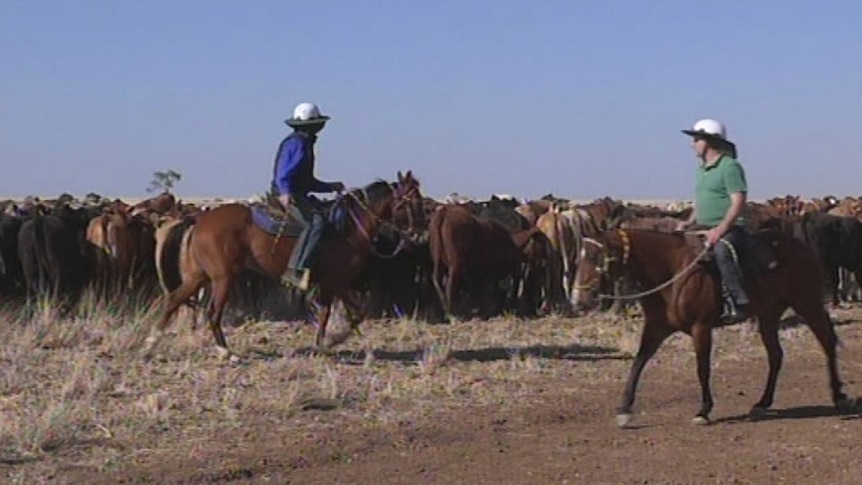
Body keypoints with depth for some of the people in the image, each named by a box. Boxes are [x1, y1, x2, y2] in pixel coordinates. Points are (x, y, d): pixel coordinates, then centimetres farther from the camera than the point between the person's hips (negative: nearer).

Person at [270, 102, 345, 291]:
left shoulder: (305, 143, 23)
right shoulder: (296, 143, -9)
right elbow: (284, 171, -21)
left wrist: (331, 187, 23)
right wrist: (285, 192, -37)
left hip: (296, 195, 11)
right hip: (287, 196, -11)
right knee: (316, 221, -30)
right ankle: (295, 270, -39)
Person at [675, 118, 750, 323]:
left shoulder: (730, 166, -9)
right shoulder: (702, 169, 18)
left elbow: (738, 203, -17)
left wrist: (720, 230, -28)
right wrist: (689, 222, 8)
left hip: (729, 229, -10)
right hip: (705, 229, 10)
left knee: (721, 249, -39)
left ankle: (737, 303, -40)